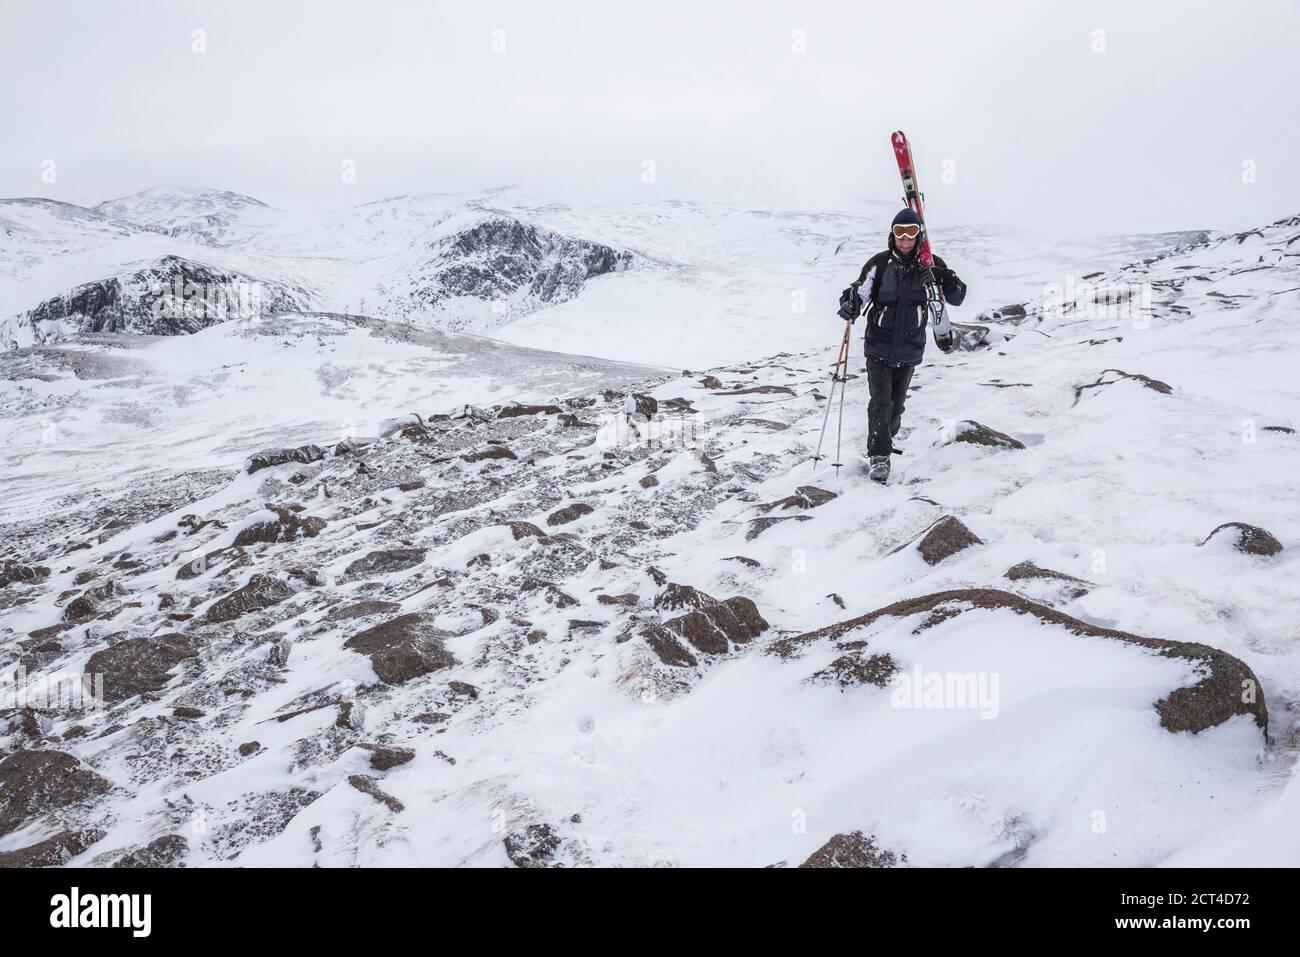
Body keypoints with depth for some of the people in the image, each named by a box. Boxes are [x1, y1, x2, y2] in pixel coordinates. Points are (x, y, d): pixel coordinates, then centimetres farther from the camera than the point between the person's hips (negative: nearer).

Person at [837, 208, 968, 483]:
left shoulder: (931, 265, -3)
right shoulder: (879, 263, -7)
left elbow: (957, 297, -2)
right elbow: (859, 292, -4)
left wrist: (947, 280, -24)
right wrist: (850, 306, -28)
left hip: (909, 349, 2)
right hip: (879, 346, -2)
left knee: (896, 403, 15)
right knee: (881, 402, -7)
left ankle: (884, 438, 40)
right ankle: (878, 455, 2)